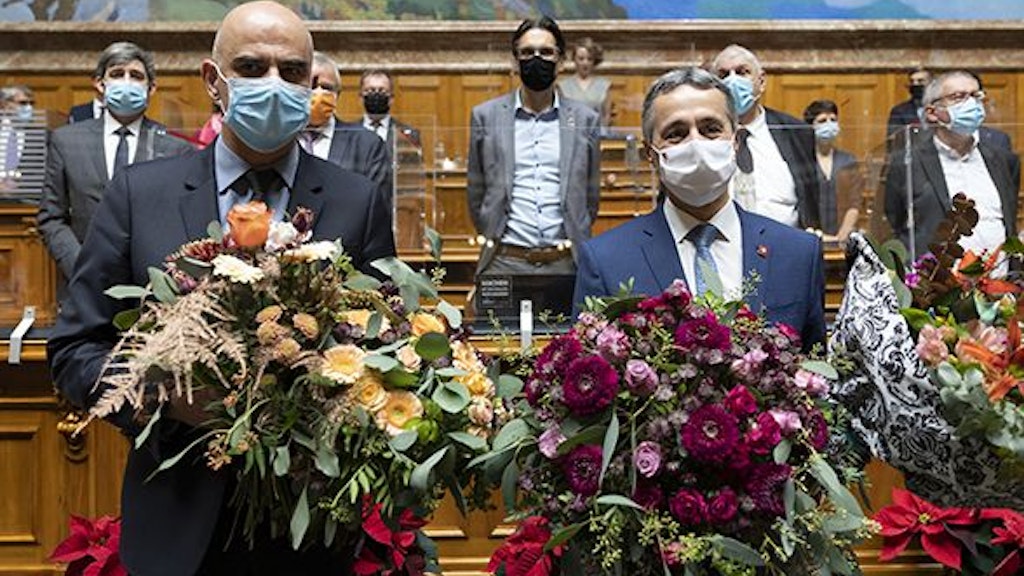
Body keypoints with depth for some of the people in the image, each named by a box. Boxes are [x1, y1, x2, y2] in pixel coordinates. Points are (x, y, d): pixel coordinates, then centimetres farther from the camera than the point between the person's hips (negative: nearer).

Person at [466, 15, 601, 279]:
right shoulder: (486, 116, 6)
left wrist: (577, 246, 12)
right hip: (505, 262, 0)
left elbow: (590, 196, 13)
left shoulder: (585, 119, 7)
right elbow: (476, 193, 12)